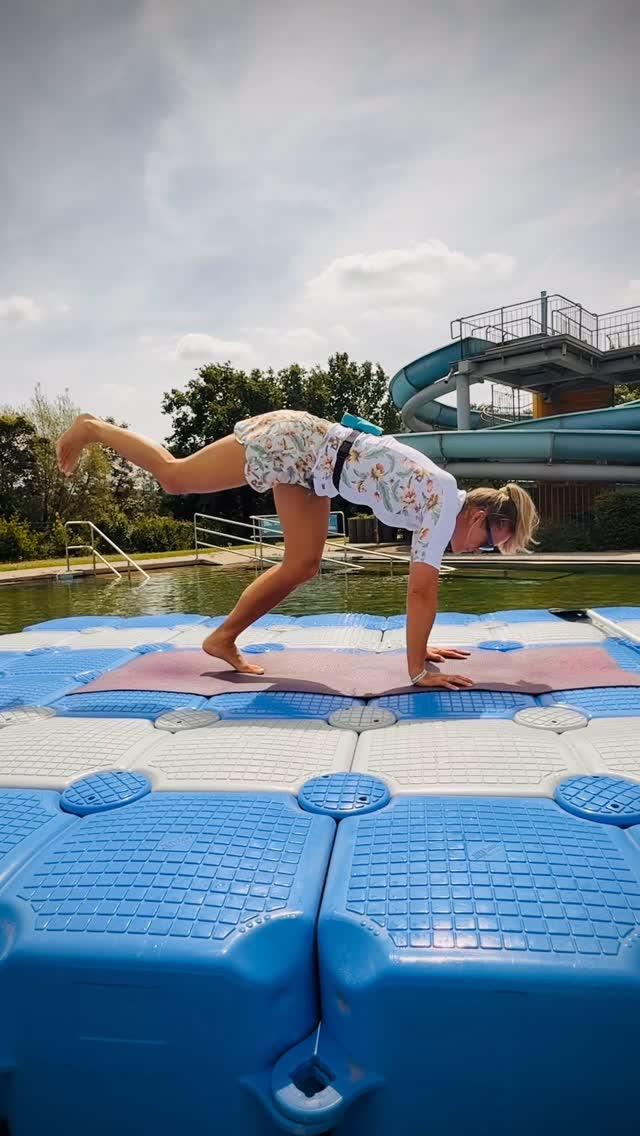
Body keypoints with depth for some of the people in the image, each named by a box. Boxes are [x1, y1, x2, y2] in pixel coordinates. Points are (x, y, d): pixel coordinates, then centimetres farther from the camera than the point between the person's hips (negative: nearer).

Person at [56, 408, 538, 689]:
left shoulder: (439, 504, 5)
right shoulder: (444, 507, -19)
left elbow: (422, 587, 13)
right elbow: (421, 592, -21)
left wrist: (422, 645, 16)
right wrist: (418, 670, -16)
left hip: (307, 455, 8)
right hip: (293, 442, -8)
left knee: (302, 565, 6)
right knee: (174, 477, 2)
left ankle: (224, 638, 16)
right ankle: (91, 428, 24)